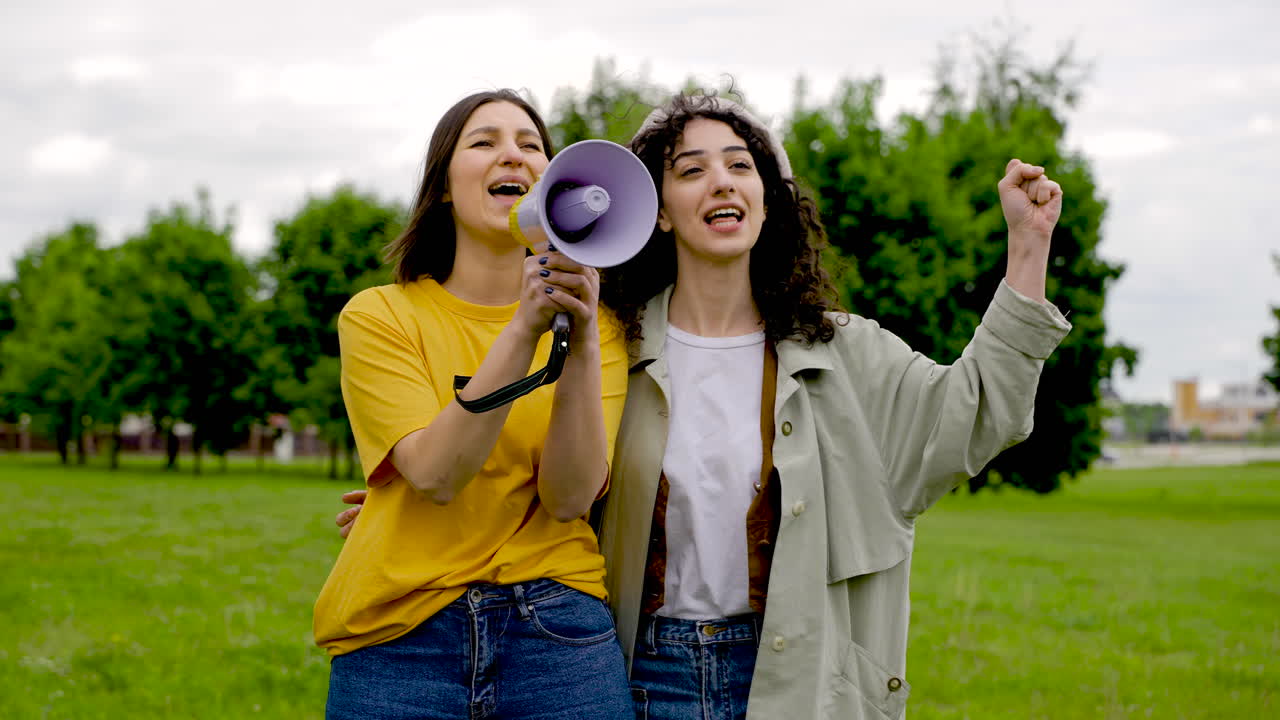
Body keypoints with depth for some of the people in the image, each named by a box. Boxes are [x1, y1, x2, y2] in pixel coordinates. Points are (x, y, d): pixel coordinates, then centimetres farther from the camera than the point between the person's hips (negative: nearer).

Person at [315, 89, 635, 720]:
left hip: (559, 638, 1)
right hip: (399, 638, -1)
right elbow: (435, 474, -14)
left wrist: (580, 338, -20)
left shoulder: (595, 326, 5)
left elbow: (570, 497, -9)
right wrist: (524, 329, -22)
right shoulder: (378, 315, 1)